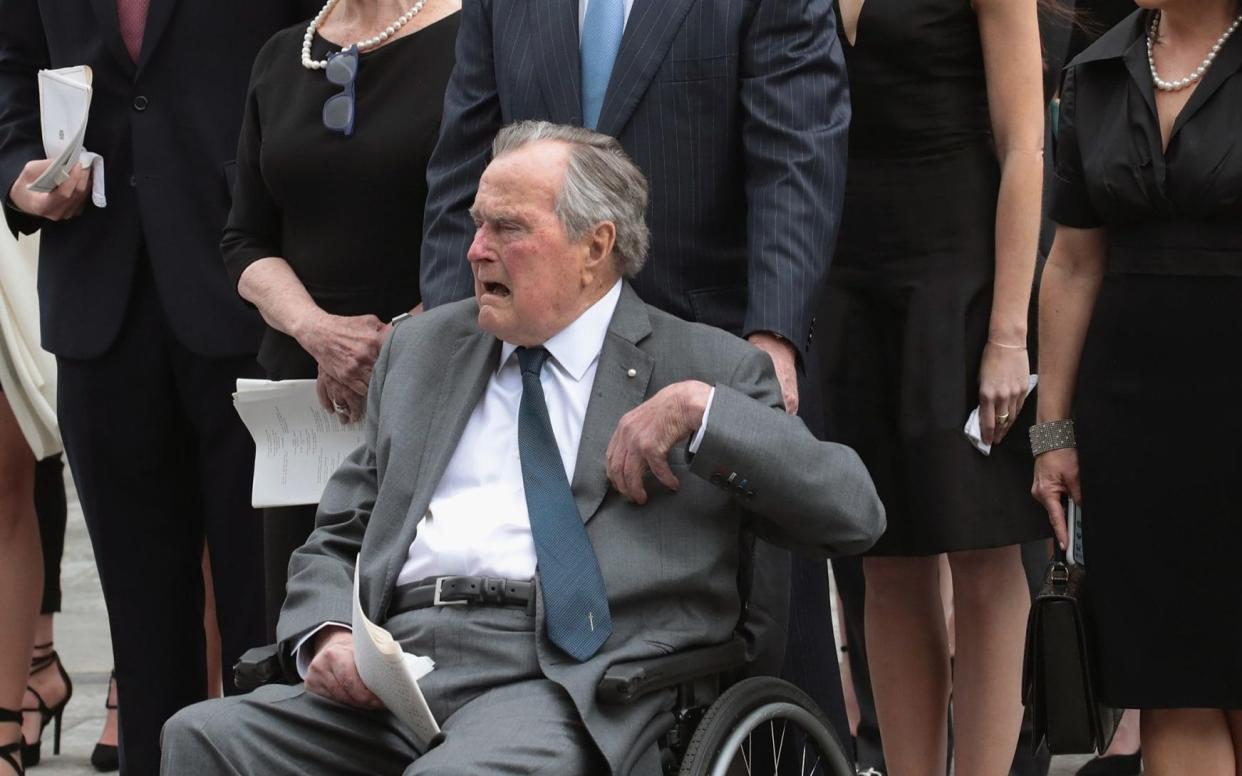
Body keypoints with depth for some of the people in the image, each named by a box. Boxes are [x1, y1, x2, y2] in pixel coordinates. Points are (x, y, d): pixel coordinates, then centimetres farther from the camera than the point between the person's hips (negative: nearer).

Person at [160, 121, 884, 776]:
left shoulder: (707, 367, 13)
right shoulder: (419, 351, 26)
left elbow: (855, 513, 3)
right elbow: (335, 543, 25)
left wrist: (701, 409, -7)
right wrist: (328, 636, 1)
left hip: (562, 681, -4)